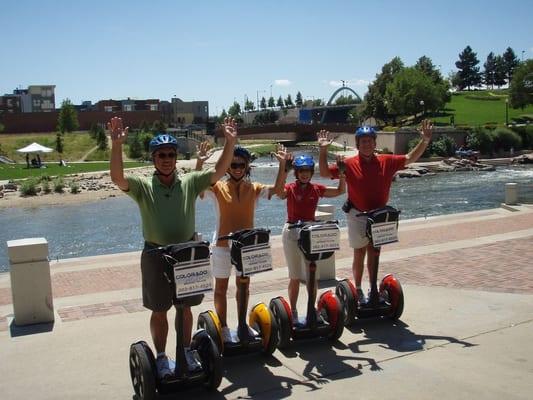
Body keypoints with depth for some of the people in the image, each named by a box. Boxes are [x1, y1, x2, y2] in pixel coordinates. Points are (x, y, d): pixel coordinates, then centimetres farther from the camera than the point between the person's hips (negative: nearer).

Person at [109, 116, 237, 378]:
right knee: (159, 310, 10)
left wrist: (230, 142, -22)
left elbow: (220, 171, -9)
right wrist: (116, 146, -38)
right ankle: (161, 357, 26)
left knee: (185, 307, 15)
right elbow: (117, 178, -24)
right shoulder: (143, 187, -7)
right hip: (156, 255, -2)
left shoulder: (190, 183, -1)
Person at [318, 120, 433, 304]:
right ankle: (358, 290, 21)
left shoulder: (386, 161, -4)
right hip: (357, 215, -3)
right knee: (359, 254, 8)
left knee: (373, 253, 14)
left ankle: (374, 290, 26)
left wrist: (425, 141, -9)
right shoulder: (349, 164, -12)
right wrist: (323, 150, -25)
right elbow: (325, 173, -12)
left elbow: (410, 158, 2)